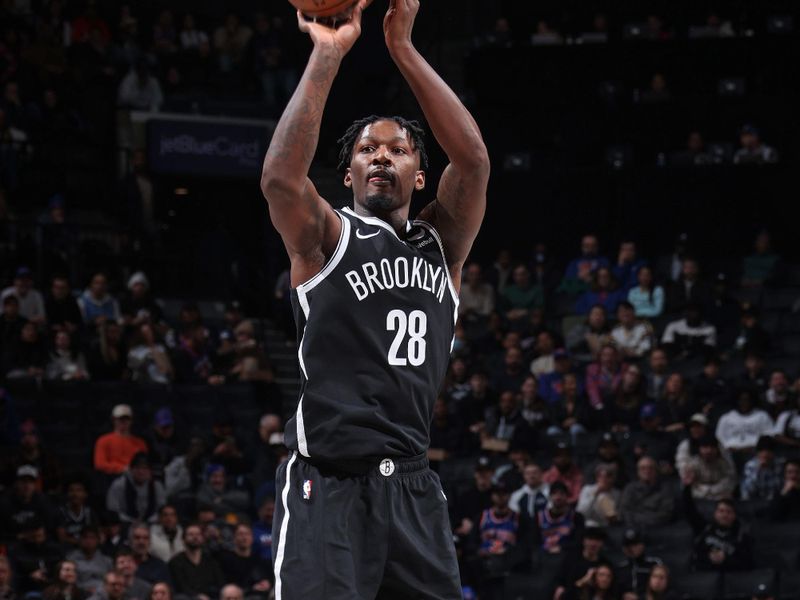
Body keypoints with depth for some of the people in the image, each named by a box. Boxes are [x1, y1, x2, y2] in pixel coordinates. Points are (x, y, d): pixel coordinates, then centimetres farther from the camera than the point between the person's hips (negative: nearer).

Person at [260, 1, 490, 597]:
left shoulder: (440, 244, 15)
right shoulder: (327, 237, 4)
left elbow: (474, 160, -2)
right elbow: (280, 178, -18)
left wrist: (403, 49, -8)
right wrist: (328, 55, -17)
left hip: (413, 487, 5)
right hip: (328, 485, -5)